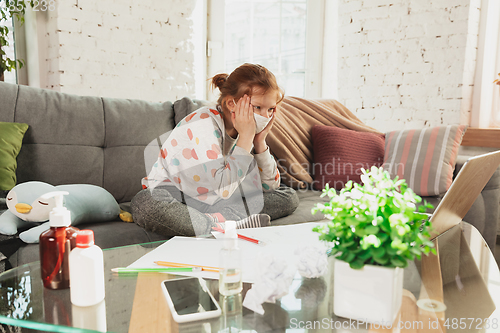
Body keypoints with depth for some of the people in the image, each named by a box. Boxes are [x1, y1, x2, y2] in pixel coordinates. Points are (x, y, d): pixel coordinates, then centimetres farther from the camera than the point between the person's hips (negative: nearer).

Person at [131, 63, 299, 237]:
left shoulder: (247, 127, -3)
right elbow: (221, 190, -32)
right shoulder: (203, 124, -24)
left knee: (289, 197, -6)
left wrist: (260, 141, -14)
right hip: (177, 198, -5)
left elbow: (270, 186, -2)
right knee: (144, 204, -40)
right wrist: (245, 138, -29)